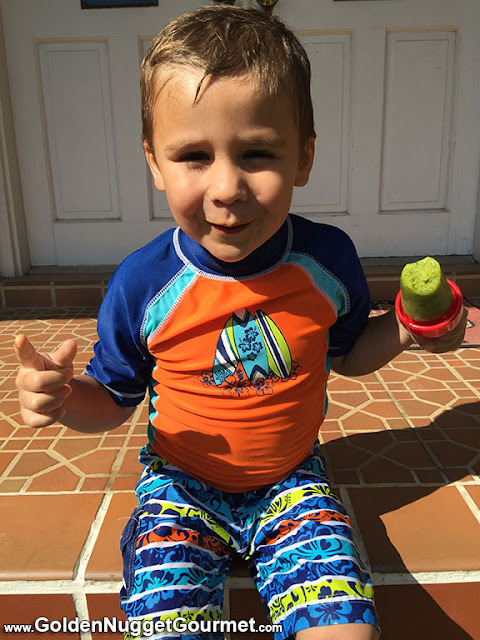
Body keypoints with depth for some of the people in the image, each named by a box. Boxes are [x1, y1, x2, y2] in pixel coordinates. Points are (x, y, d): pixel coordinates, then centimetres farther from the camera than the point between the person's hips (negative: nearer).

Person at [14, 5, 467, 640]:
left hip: (292, 481, 1)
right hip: (183, 485, 0)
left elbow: (345, 352, 7)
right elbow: (113, 400, -2)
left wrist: (405, 329, -11)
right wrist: (64, 396, -24)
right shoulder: (142, 284, -17)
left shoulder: (328, 259, -12)